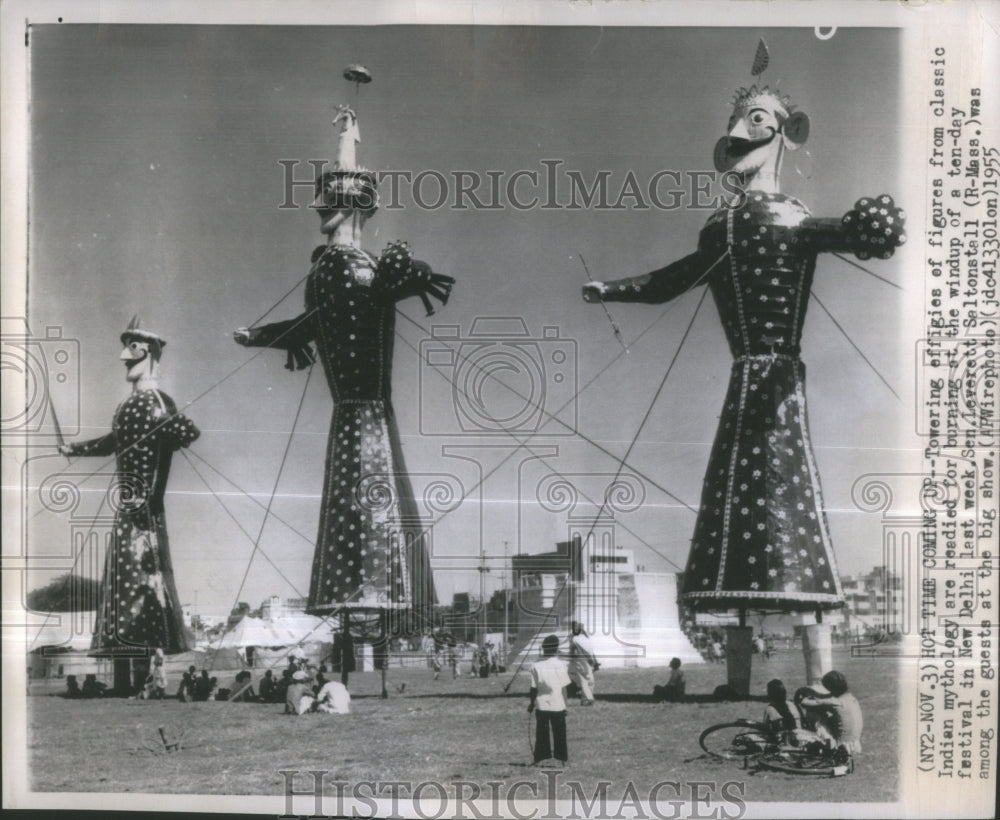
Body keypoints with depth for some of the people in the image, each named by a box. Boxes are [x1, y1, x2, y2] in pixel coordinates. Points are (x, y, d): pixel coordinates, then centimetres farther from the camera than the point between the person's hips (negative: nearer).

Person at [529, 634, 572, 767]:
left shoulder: (536, 667, -6)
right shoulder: (561, 665, -6)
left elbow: (534, 689, -4)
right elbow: (564, 687, -3)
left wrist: (531, 703, 9)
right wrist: (565, 705, 4)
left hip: (542, 705, 0)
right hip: (558, 705, 0)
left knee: (541, 733, 8)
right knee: (559, 733, 10)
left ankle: (539, 759, 7)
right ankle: (562, 759, 14)